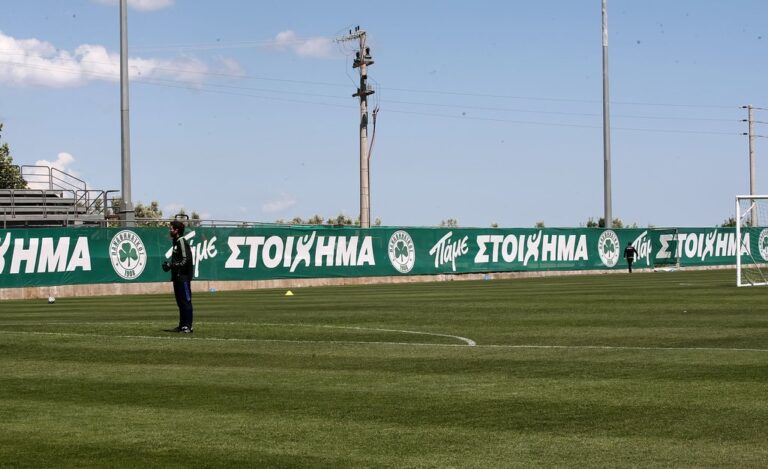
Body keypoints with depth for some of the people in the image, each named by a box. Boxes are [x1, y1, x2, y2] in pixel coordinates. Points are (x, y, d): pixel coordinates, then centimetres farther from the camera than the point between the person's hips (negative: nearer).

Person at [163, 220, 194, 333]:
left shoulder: (182, 242, -12)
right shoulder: (176, 242, 18)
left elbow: (186, 260, -20)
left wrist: (172, 265, -18)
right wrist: (169, 264, 10)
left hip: (184, 276, -10)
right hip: (178, 277, 10)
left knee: (186, 301, -7)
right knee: (180, 302, 13)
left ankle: (187, 326, -7)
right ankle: (182, 325, 19)